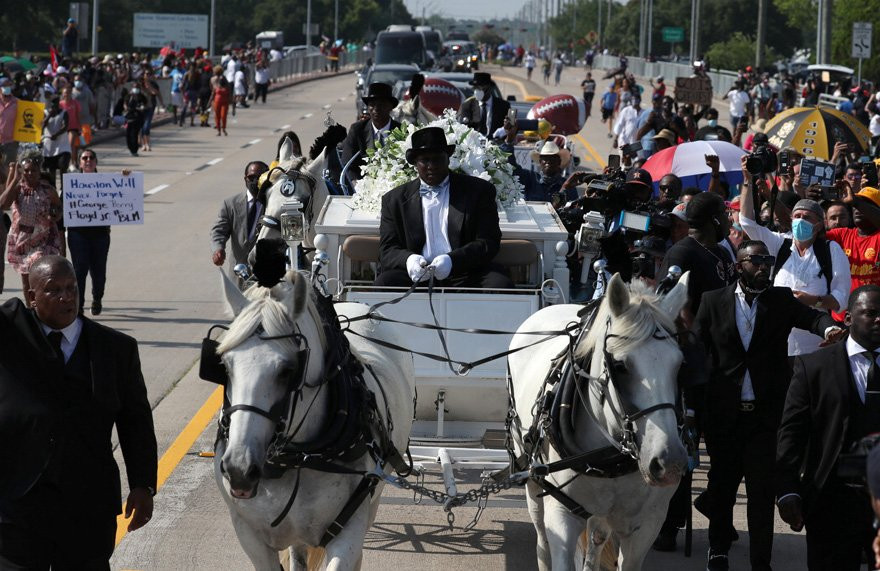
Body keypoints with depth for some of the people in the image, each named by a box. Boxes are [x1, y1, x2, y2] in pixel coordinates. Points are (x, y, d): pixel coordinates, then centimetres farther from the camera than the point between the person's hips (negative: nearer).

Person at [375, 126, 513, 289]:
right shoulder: (394, 199, 15)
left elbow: (489, 243, 1)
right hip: (417, 276, 1)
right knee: (384, 282, -30)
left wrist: (451, 260, -19)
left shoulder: (478, 190, 10)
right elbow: (387, 251, 7)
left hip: (466, 276, -1)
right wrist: (408, 260, -19)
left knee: (501, 284, -32)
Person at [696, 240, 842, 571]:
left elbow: (810, 316, -12)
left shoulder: (782, 300, 5)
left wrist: (829, 327, -36)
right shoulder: (713, 301, 3)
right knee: (721, 483, 13)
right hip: (723, 413, 1)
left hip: (765, 412, -1)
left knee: (763, 490, -3)